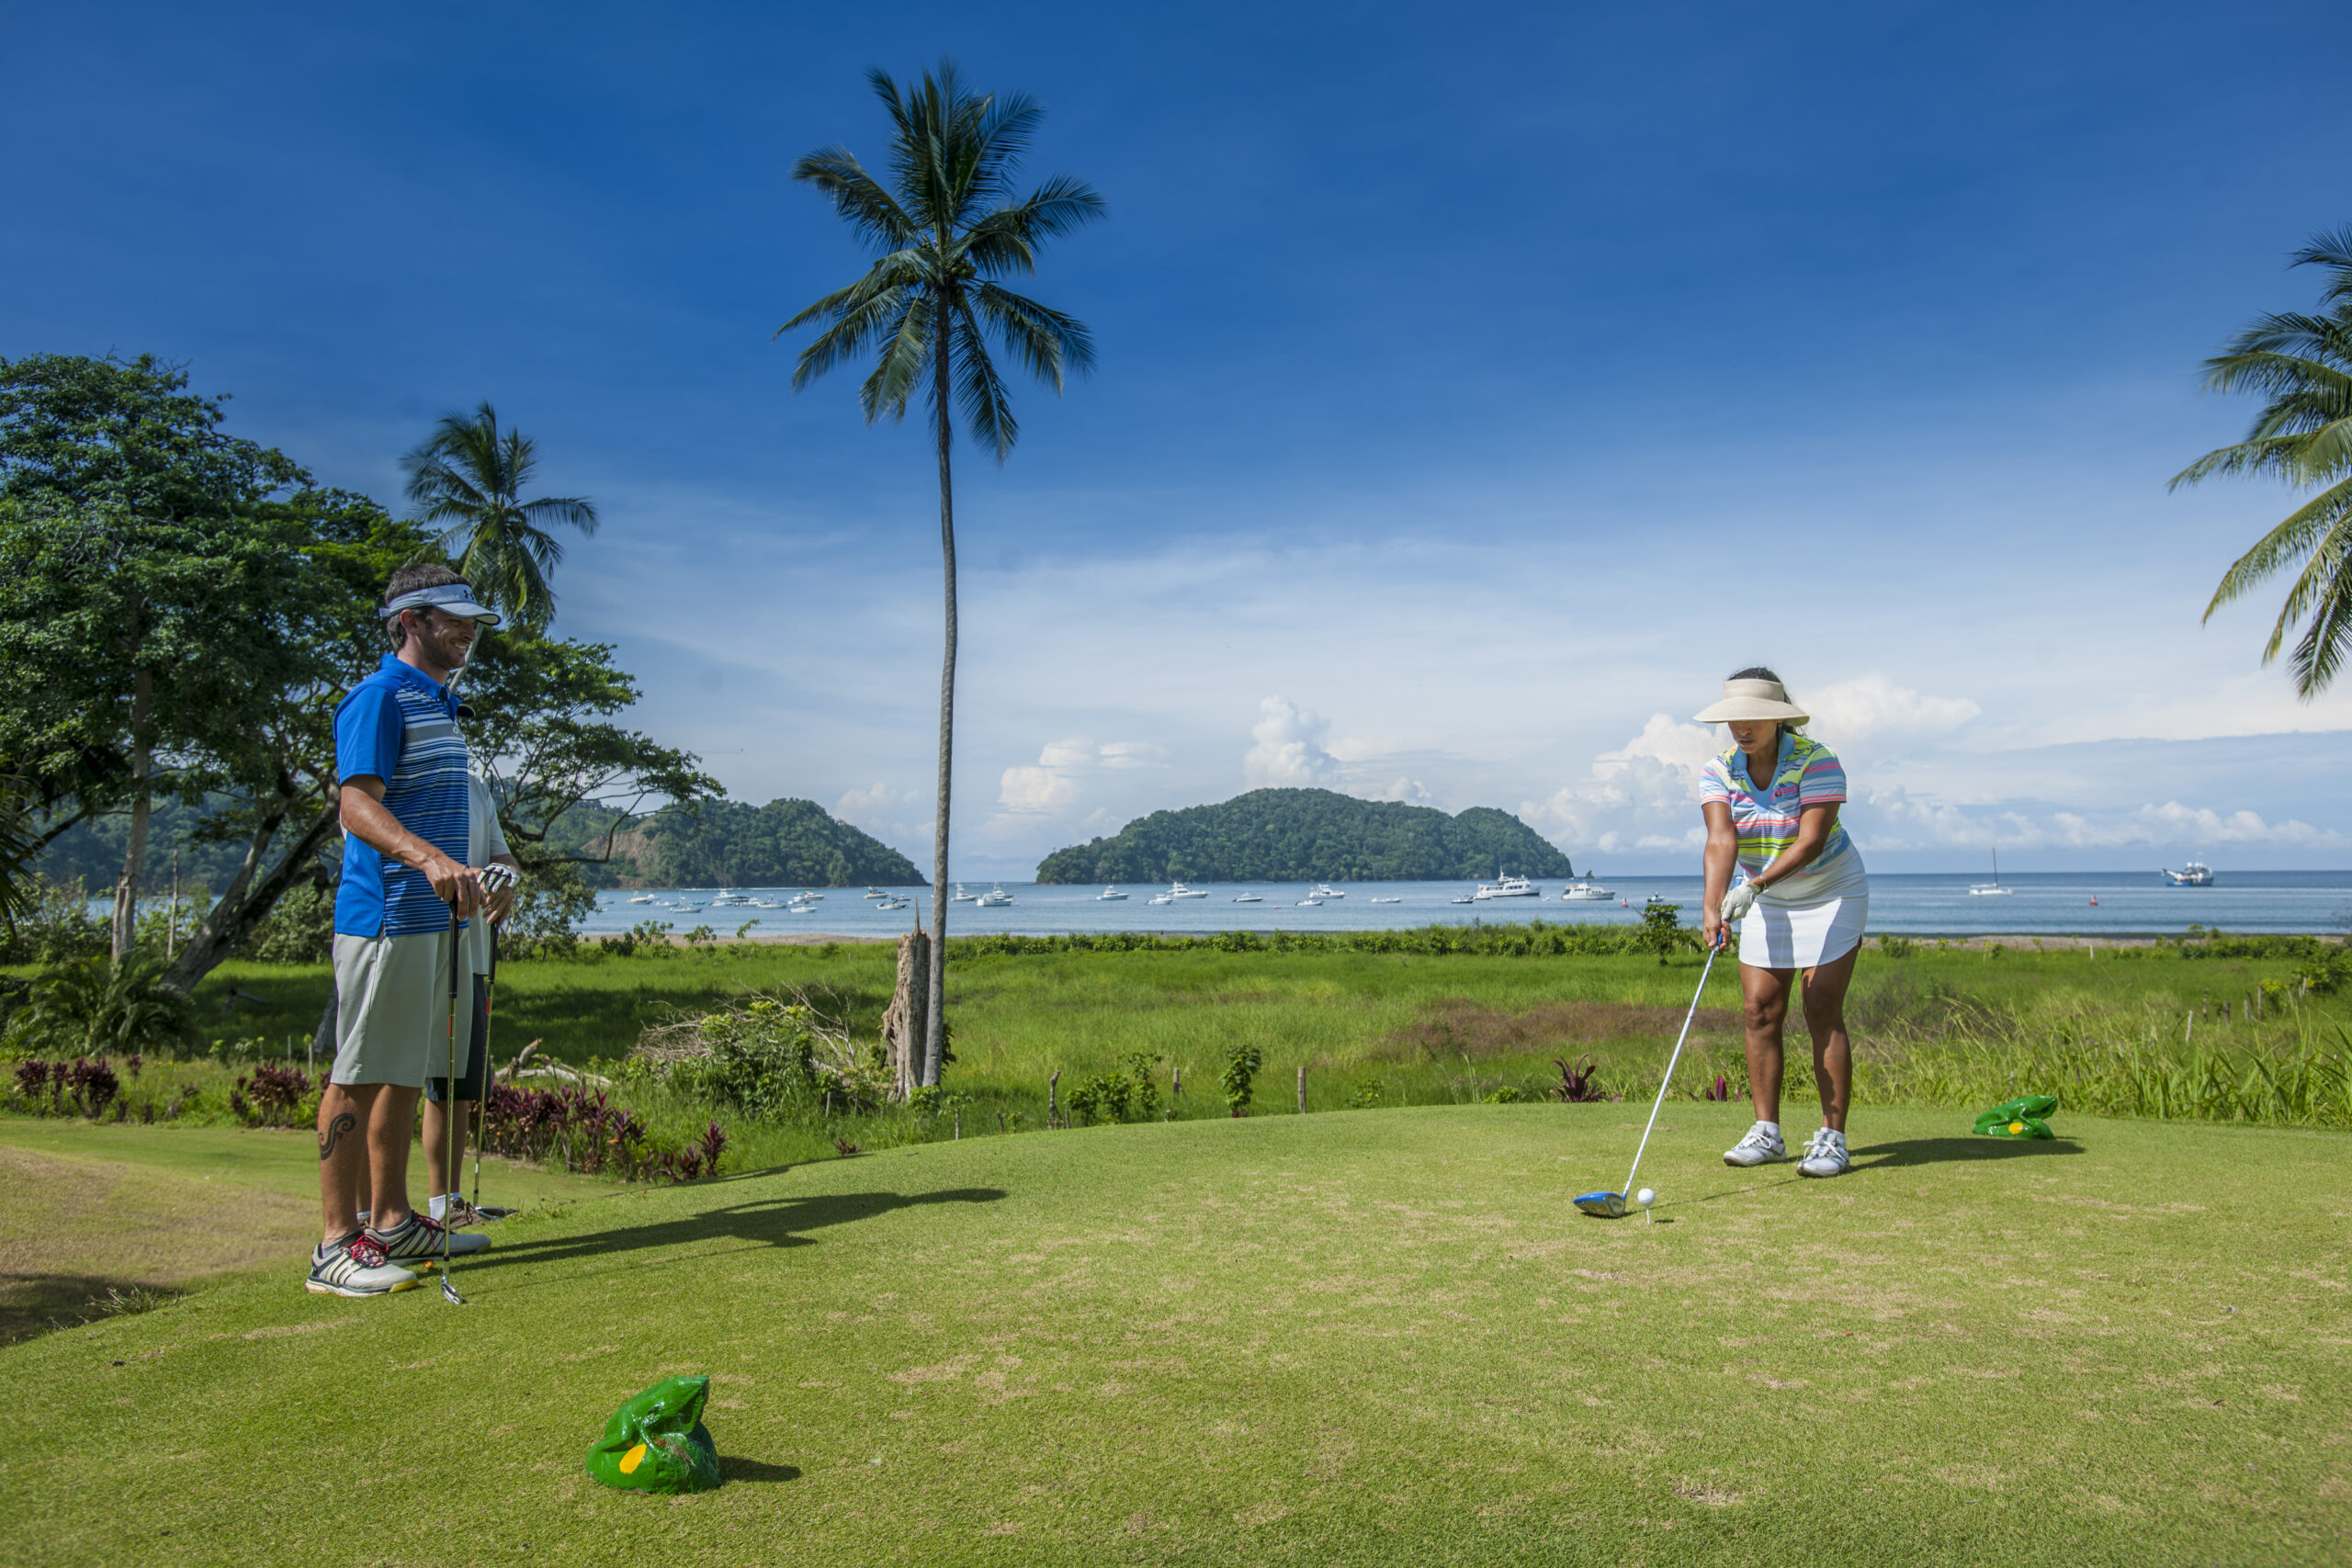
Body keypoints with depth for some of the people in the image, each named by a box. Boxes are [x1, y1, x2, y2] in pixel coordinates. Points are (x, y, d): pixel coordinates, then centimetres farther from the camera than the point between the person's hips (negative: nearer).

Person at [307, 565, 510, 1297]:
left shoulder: (438, 704, 20)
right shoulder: (379, 697, -10)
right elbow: (359, 806, -22)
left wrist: (472, 880, 31)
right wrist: (430, 858, -38)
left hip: (432, 914, 10)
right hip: (384, 914, -10)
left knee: (406, 1072, 13)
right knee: (358, 1075, -5)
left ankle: (391, 1222, 22)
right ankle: (337, 1244, 1)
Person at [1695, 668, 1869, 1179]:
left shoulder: (1816, 761, -21)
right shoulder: (1718, 770, -9)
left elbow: (1813, 839, -30)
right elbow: (1721, 839, -23)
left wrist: (1754, 885, -42)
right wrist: (1713, 905, -38)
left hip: (1830, 893, -4)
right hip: (1765, 903, 4)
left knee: (1822, 1012, -9)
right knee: (1761, 1010, -1)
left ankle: (1832, 1138, -3)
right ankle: (1766, 1132, 7)